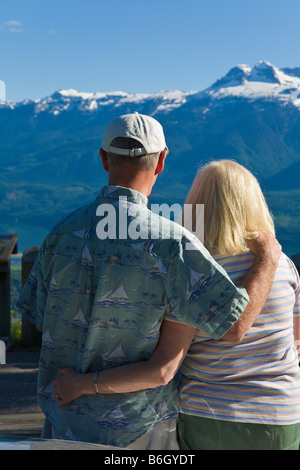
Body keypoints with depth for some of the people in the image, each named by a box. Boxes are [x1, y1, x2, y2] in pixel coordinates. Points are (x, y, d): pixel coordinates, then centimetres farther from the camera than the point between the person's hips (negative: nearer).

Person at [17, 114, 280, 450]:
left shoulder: (63, 231, -8)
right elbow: (235, 325, -21)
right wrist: (268, 258, -6)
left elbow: (38, 317, 3)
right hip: (136, 424, -4)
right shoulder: (170, 241, -23)